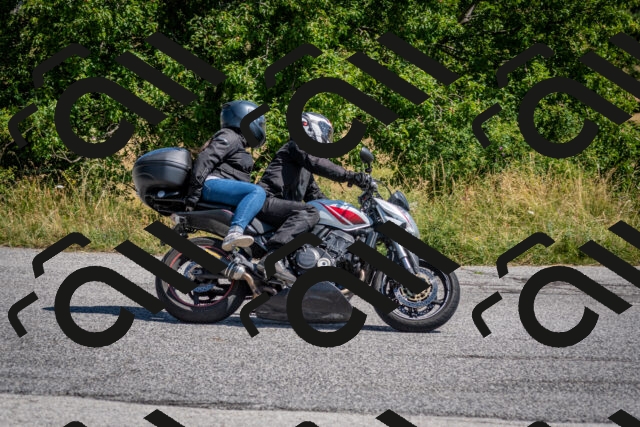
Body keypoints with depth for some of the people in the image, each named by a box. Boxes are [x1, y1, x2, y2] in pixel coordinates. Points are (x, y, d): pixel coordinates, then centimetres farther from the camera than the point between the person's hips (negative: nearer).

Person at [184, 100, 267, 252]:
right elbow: (203, 162, -14)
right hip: (213, 184, -11)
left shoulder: (238, 143, 30)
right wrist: (192, 197, -21)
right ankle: (234, 233, -49)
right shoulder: (230, 138, -1)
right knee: (258, 192, -30)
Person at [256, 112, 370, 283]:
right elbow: (317, 163, -20)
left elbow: (314, 194, 32)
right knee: (310, 213, -34)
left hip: (281, 205, 11)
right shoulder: (296, 146, -1)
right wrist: (350, 176, -28)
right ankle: (271, 257, -49)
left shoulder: (305, 169, 30)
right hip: (267, 201, -11)